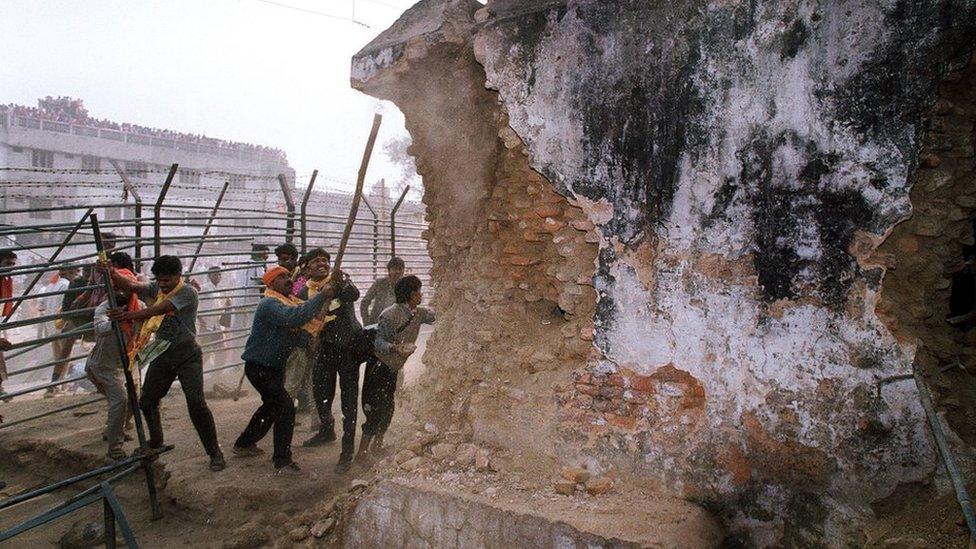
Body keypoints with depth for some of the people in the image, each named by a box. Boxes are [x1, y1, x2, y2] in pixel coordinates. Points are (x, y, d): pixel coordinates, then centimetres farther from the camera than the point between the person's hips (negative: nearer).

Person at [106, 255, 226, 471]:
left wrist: (130, 315, -35)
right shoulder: (156, 289, 7)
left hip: (187, 354, -7)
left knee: (196, 403, -15)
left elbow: (159, 309, -25)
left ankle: (215, 452, -4)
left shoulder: (188, 293, -13)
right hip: (161, 354, 7)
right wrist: (112, 275, -27)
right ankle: (155, 443, 36)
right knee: (147, 401, 10)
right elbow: (132, 286, -8)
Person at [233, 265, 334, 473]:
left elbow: (298, 337, 2)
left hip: (275, 366, 10)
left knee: (272, 405, 25)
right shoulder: (269, 304, -21)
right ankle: (282, 461, -8)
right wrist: (321, 297, -37)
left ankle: (244, 444, 43)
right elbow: (294, 317, -41)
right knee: (285, 406, -15)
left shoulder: (289, 302, 9)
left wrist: (305, 334, -20)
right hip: (259, 367, -10)